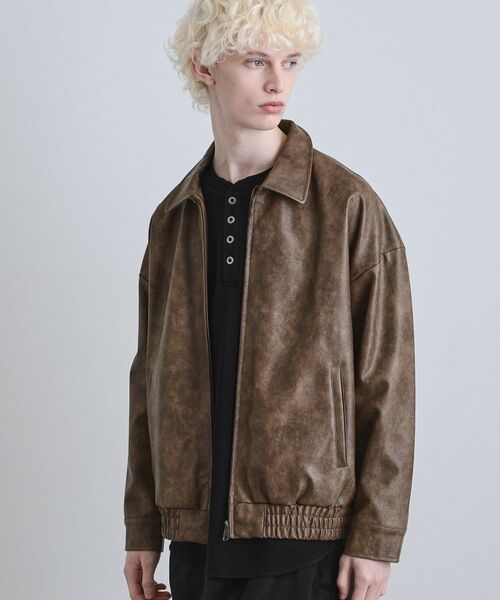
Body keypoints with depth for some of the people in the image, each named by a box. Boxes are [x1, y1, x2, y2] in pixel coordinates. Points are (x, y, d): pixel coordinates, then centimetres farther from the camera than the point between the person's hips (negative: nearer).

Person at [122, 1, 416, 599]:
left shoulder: (348, 205, -4)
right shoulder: (174, 217, 10)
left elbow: (387, 377, -6)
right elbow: (152, 378, 13)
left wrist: (376, 537, -9)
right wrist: (142, 528, 11)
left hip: (305, 533, -4)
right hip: (196, 534, 4)